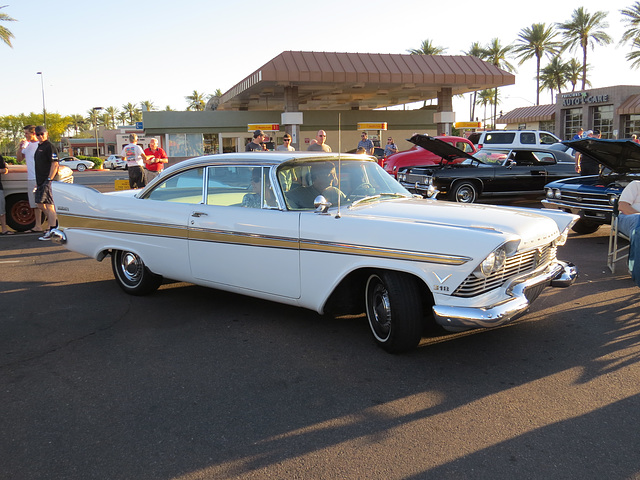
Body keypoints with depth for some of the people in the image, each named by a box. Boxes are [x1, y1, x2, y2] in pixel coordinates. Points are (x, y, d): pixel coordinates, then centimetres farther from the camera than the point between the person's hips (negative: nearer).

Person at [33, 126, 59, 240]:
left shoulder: (50, 147, -10)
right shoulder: (39, 147, 20)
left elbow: (55, 164, -18)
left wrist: (49, 180, -23)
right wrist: (37, 182, 23)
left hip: (48, 181, -10)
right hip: (41, 182, 10)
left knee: (49, 205, -9)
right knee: (39, 204, 14)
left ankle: (52, 232, -7)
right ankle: (54, 222, 27)